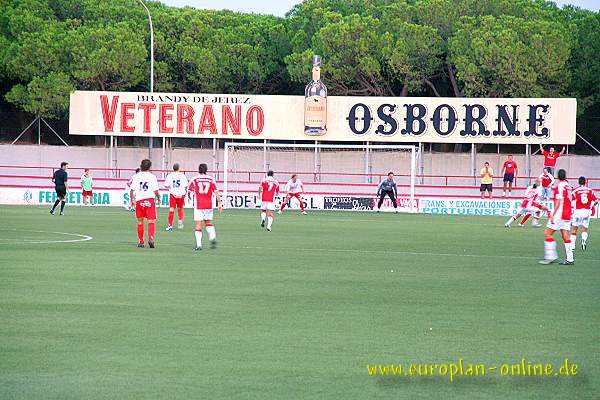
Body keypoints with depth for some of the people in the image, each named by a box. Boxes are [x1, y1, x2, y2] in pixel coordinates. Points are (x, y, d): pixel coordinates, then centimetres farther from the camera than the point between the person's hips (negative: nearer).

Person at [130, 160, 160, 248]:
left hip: (139, 200, 2)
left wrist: (132, 199, 15)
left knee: (140, 222, 12)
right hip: (150, 200, -2)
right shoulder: (152, 177, 0)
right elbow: (155, 191, -2)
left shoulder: (136, 176, 4)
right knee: (151, 222, -3)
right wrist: (158, 198, 17)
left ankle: (140, 241, 16)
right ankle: (151, 238, -22)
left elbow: (131, 190, 2)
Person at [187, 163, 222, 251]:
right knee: (208, 222, 18)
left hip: (198, 206, -2)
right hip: (209, 205, 2)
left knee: (198, 225, 1)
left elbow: (189, 191, 5)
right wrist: (219, 203, 1)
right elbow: (216, 192, -3)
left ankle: (199, 244, -3)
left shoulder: (194, 180, -1)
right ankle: (212, 237, -4)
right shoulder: (211, 179, 2)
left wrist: (189, 197, 27)